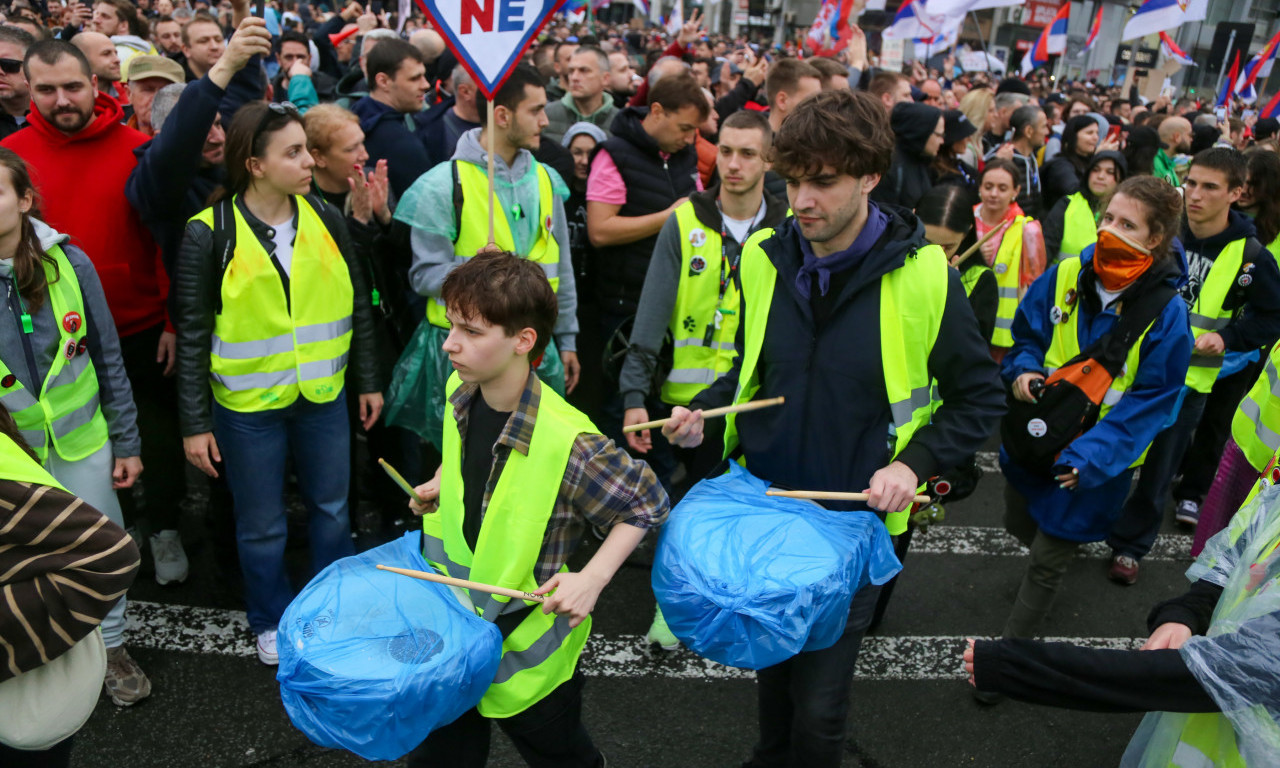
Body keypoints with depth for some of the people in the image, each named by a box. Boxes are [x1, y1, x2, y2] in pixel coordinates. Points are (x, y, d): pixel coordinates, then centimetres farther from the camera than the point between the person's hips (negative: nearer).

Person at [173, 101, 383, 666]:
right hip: (247, 406, -3)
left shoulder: (325, 220, -2)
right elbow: (192, 336, -7)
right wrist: (195, 423, -7)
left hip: (323, 397, 3)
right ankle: (272, 622, 37)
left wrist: (367, 381, 9)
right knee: (261, 526, 13)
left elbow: (356, 306, 6)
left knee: (331, 509, 18)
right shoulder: (210, 234, -12)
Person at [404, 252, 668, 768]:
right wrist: (441, 483, 3)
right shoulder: (459, 393, -9)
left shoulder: (567, 443, -30)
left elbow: (648, 503, -18)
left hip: (528, 644, -5)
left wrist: (591, 580, -26)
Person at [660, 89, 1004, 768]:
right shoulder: (762, 258, -3)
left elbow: (979, 399, -4)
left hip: (855, 520, -4)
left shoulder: (924, 276, -15)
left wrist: (913, 463, -18)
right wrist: (704, 411, -5)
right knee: (771, 664, 23)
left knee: (818, 705, 5)